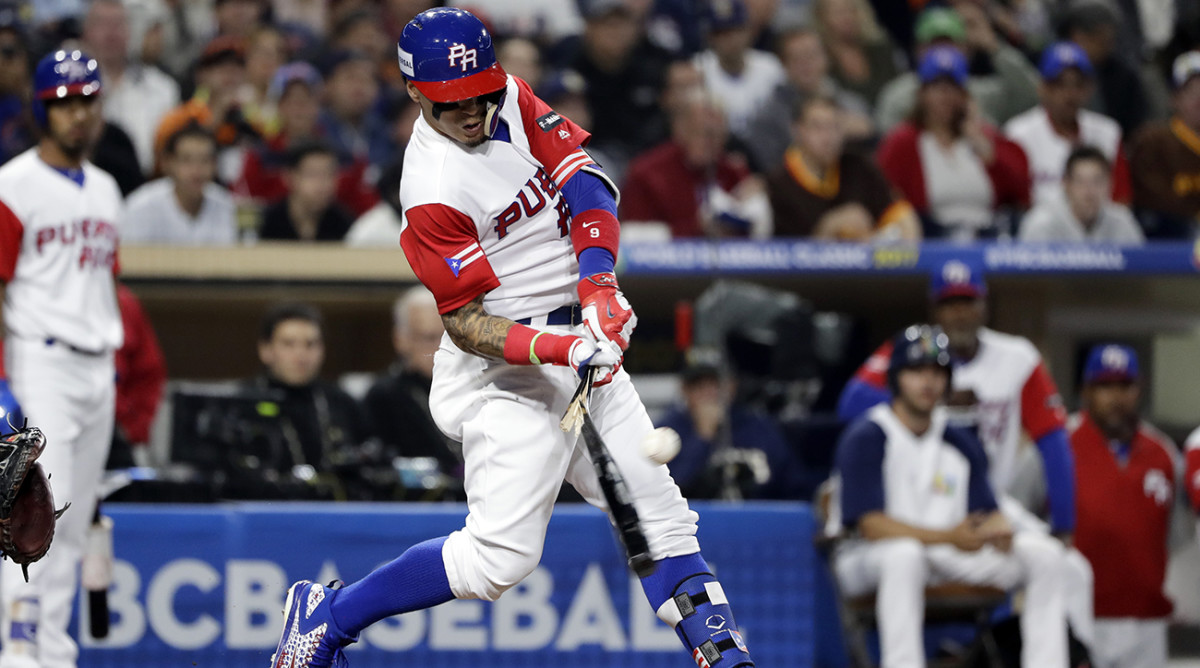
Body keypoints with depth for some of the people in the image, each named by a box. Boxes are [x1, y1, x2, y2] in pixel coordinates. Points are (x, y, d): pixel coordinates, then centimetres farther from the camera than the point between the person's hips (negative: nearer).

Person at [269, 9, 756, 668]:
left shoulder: (511, 100, 1)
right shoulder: (434, 193, -22)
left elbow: (585, 180, -3)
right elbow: (466, 324, -21)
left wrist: (598, 281, -19)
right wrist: (558, 348, -35)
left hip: (581, 340, 8)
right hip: (504, 371, -8)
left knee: (659, 514, 6)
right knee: (501, 555, -15)